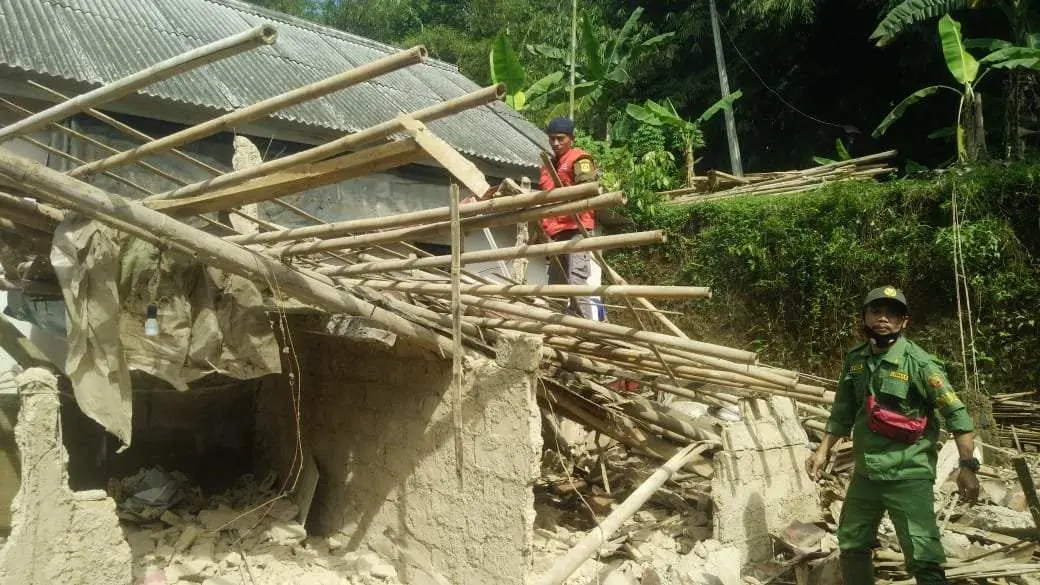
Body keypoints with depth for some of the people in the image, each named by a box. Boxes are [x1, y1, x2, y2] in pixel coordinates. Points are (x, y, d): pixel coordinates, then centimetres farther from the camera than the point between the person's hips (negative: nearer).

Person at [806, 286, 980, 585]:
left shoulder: (918, 363, -12)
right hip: (864, 473, 6)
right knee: (851, 547, 18)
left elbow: (957, 414, -12)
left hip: (908, 475, -6)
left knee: (923, 560, -11)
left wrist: (968, 466, -19)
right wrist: (823, 451, 7)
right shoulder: (855, 360, 4)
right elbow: (842, 414, 13)